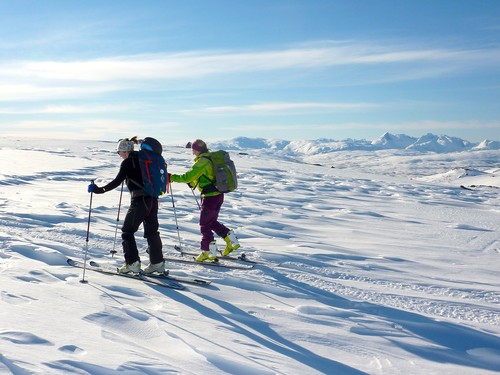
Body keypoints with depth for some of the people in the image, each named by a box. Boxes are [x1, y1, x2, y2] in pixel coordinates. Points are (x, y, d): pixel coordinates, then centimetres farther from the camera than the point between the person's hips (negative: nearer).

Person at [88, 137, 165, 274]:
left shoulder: (127, 162, -7)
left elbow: (117, 181, -12)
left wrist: (100, 189, -9)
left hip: (139, 201, -7)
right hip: (152, 199, 7)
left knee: (127, 231, 5)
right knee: (152, 231, 13)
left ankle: (132, 262, 1)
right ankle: (157, 262, 15)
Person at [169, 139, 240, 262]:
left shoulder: (202, 161, -17)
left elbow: (188, 177, -19)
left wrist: (171, 177, -8)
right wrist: (193, 182, 21)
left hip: (210, 197, -9)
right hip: (218, 195, 9)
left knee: (205, 225, 3)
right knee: (212, 222, 21)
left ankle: (209, 252, 8)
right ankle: (232, 241, 18)